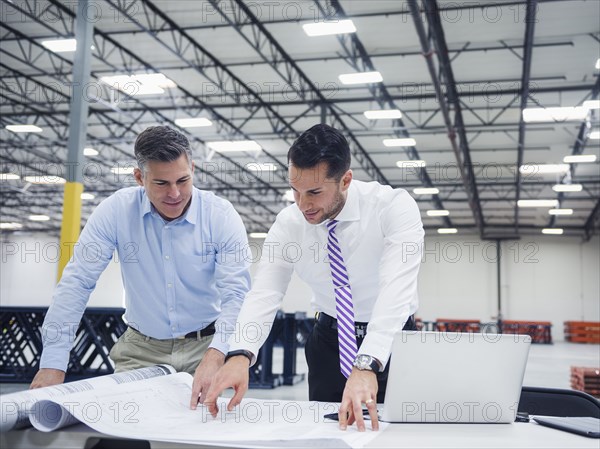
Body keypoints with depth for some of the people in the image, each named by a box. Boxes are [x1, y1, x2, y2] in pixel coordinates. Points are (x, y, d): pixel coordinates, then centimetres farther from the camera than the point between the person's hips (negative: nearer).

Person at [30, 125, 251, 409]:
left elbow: (236, 294, -21)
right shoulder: (116, 211, -11)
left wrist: (215, 356, -39)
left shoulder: (221, 215, -14)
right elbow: (77, 282, -12)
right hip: (141, 348, 1)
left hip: (205, 345, -1)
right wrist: (53, 363, -19)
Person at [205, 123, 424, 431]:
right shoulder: (288, 223, -14)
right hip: (330, 339, 2)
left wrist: (367, 365, -51)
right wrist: (240, 354, -41)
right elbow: (264, 293, -22)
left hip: (391, 339, -2)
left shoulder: (394, 207, -25)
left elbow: (397, 288, -38)